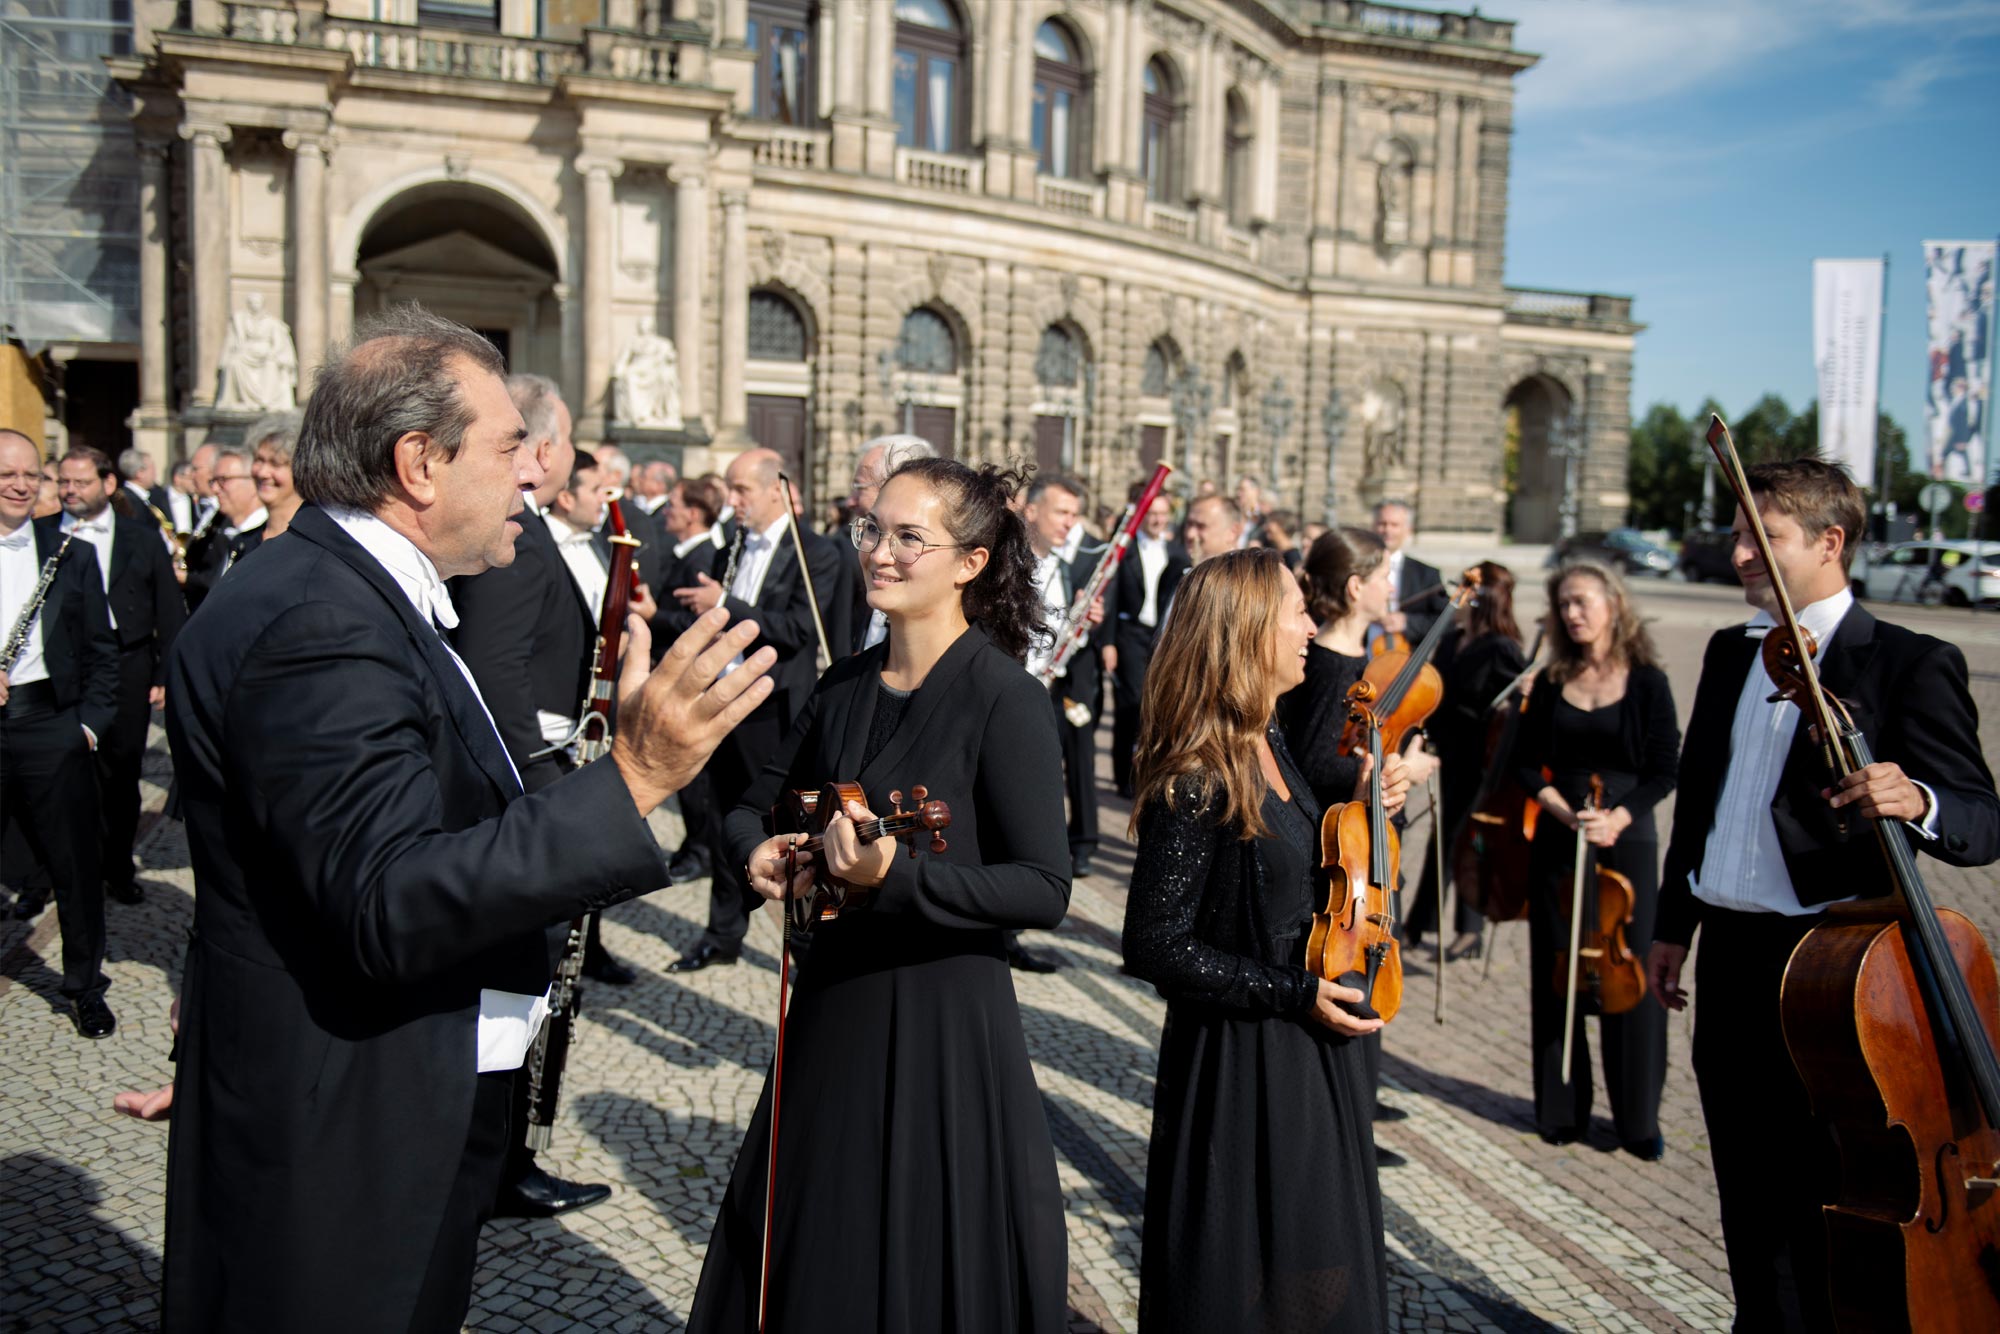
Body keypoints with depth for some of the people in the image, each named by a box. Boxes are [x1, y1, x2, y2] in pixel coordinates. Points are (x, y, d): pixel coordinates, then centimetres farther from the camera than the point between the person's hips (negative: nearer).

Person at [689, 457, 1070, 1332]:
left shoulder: (1005, 699, -15)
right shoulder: (846, 685, 4)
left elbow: (1044, 890, -19)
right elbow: (757, 803, 15)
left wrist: (899, 874, -30)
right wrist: (761, 848, -7)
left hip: (942, 1022, -6)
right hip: (831, 1004, 7)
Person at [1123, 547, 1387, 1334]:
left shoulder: (1268, 745, 4)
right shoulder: (1195, 781, -23)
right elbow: (1155, 946, -22)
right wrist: (1295, 992, -20)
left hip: (1311, 1054, 9)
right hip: (1242, 1064, -9)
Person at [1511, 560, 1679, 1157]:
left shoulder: (1647, 682, -2)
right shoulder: (1551, 683, 5)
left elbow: (1664, 771, -5)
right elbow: (1526, 765, 4)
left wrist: (1617, 818, -18)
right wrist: (1565, 812, -12)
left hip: (1628, 843, -2)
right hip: (1557, 842, 3)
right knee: (1556, 973, 7)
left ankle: (1638, 1117, 14)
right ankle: (1564, 1107, 21)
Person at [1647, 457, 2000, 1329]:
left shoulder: (1909, 665, -8)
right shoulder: (1729, 655, 12)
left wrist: (1916, 802, -35)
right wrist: (1673, 924, 17)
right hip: (1731, 957, 6)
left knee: (1825, 1207, 4)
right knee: (1749, 1199, 17)